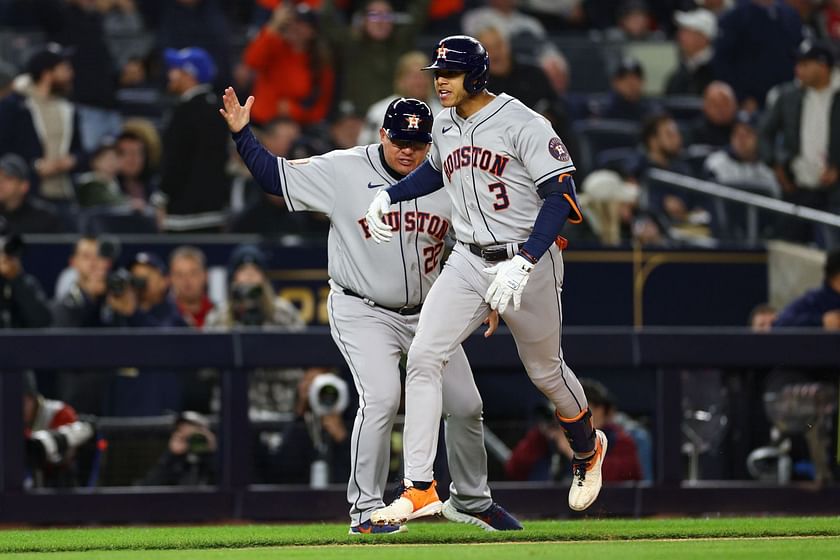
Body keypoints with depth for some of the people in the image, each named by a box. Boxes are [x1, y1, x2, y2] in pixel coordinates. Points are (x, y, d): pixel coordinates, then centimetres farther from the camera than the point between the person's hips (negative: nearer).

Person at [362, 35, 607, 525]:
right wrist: (389, 196, 15)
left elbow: (561, 195, -21)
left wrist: (523, 262, -29)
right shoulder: (445, 124, 6)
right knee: (423, 358, -13)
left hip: (530, 262, -5)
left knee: (546, 370, 11)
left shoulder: (523, 125, -16)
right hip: (468, 263, 5)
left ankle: (588, 448, 44)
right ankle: (420, 489, -14)